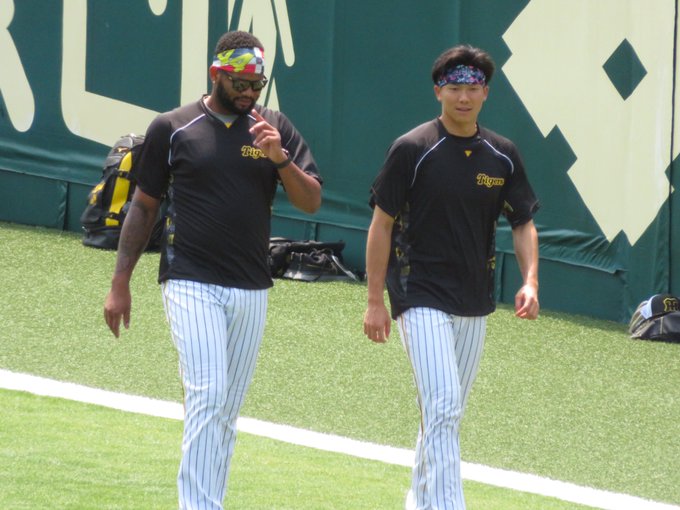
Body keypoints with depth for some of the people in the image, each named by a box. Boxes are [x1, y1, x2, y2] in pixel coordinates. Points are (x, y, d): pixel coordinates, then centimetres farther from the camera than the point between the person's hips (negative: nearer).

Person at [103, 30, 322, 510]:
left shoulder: (276, 128, 7)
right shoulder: (173, 128, 1)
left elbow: (311, 201, 3)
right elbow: (144, 205, 8)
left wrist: (280, 159, -16)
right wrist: (120, 284, 6)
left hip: (251, 291, 4)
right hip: (192, 285, -4)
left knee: (228, 411, 8)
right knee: (208, 397, -17)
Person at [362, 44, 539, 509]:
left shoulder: (502, 155, 5)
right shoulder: (413, 150, -8)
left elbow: (523, 223, 10)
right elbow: (382, 223, -5)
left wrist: (530, 281, -8)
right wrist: (375, 301, -7)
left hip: (475, 304, 6)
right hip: (422, 298, -5)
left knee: (447, 412, 15)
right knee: (443, 407, -17)